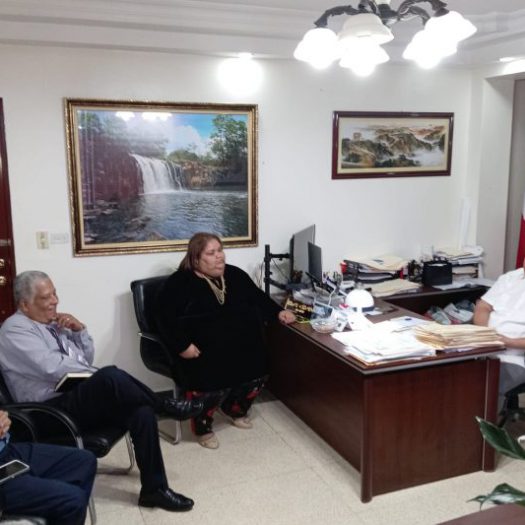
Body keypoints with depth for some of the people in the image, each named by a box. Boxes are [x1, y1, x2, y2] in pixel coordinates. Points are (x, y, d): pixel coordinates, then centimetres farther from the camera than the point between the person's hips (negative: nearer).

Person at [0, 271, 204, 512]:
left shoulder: (54, 323, 17)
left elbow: (87, 359, 18)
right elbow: (53, 368, -18)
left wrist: (80, 330, 1)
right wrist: (100, 377, -10)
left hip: (85, 398, 8)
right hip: (54, 411, -8)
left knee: (141, 411, -20)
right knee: (111, 376, -35)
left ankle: (154, 488, -14)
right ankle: (166, 406, -12)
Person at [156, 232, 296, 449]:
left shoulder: (235, 275, 14)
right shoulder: (179, 283, -5)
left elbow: (258, 297, 23)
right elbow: (165, 317, -13)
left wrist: (278, 312, 9)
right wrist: (182, 346, -22)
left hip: (243, 348, 6)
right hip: (205, 353, -6)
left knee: (256, 377, -7)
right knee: (211, 385, -24)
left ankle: (235, 409, 27)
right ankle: (202, 427, 9)